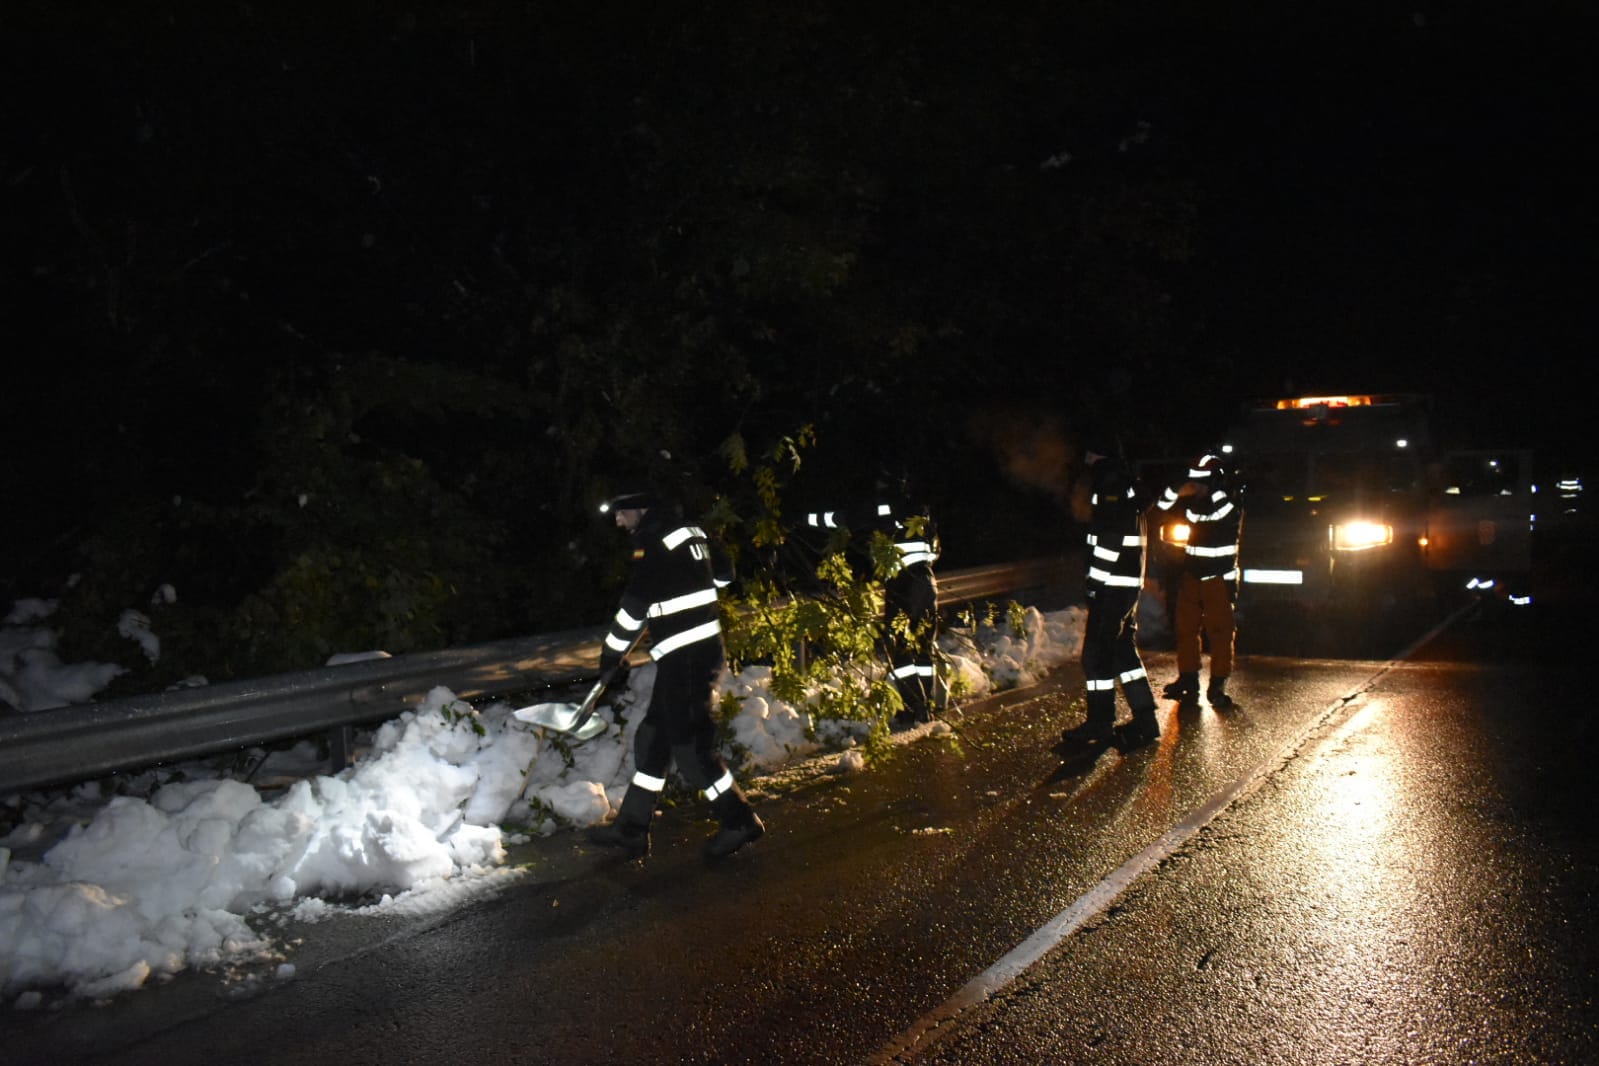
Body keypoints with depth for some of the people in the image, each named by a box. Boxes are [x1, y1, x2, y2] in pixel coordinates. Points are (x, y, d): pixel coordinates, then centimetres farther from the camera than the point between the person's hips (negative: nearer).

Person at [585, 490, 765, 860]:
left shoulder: (653, 541, -15)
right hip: (704, 647, 10)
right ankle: (631, 827, 18)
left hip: (685, 656, -10)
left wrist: (612, 650, -1)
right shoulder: (691, 531, 12)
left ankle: (739, 821, 6)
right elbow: (723, 575, 24)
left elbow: (634, 604, -13)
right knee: (652, 738, 12)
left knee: (690, 745, -4)